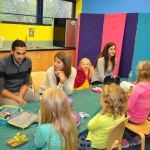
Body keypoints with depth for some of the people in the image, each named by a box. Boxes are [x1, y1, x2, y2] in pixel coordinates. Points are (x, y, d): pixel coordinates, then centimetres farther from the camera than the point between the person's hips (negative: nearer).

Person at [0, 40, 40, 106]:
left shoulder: (28, 62, -5)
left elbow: (26, 83, 2)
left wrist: (20, 97, -15)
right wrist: (18, 99, -24)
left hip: (22, 91, 5)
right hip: (6, 94, -4)